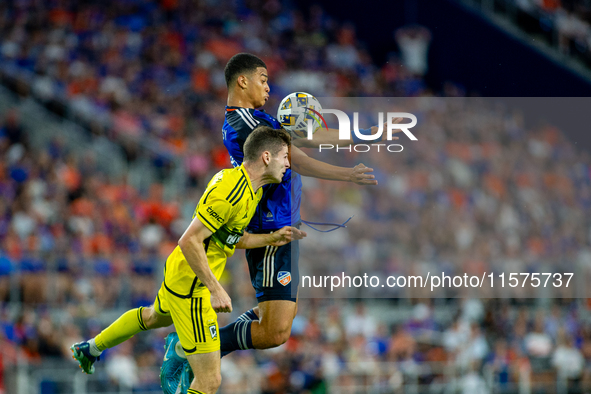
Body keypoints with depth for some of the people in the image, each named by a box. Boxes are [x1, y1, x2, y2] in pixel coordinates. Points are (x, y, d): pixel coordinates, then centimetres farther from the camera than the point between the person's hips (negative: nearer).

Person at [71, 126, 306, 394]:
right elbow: (189, 241, -29)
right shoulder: (232, 193, -28)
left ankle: (91, 348, 62)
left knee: (157, 316, 42)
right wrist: (216, 289, -29)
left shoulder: (249, 188, 4)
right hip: (190, 288, -11)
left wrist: (271, 239, 3)